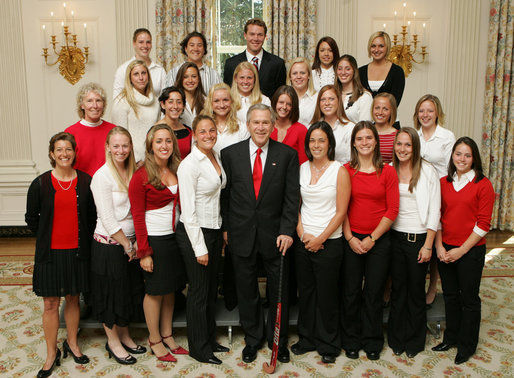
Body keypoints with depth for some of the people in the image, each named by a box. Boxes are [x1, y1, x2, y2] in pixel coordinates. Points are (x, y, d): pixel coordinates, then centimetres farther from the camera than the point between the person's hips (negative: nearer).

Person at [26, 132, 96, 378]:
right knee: (50, 304, 5)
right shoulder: (40, 184, -3)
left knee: (73, 299, 14)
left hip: (77, 251, 1)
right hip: (50, 253, -1)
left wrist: (85, 241, 2)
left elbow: (92, 215, 7)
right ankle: (52, 354, 19)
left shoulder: (86, 182, -1)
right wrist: (47, 239, 4)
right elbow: (31, 218, 6)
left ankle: (72, 344, 32)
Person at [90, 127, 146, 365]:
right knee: (111, 293, 8)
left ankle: (124, 336, 35)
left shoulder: (132, 172, 5)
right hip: (109, 245, -7)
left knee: (130, 290, 17)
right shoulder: (102, 176, -16)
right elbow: (108, 220, -18)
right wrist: (127, 245, -11)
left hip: (130, 243, 7)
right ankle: (112, 341, 26)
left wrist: (136, 242, 2)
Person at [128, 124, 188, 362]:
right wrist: (144, 252, -13)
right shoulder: (141, 176, -12)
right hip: (154, 239, -5)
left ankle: (167, 335, 30)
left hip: (175, 236, 6)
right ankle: (154, 340, 23)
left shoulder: (177, 170, 4)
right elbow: (138, 216, -11)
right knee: (155, 290, 6)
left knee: (170, 288, 15)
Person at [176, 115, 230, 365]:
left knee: (212, 289, 17)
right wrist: (199, 248, -18)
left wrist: (222, 232, 12)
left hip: (215, 230, 8)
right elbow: (188, 210, -18)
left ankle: (210, 340, 34)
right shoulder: (189, 164, -17)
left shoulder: (217, 157, 7)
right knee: (199, 292, 5)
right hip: (194, 233, -8)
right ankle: (199, 348, 22)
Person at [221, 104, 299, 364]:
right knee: (246, 291, 14)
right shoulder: (230, 153, 0)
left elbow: (292, 196, -5)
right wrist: (225, 227, 2)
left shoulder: (287, 155, -3)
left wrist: (286, 231, -13)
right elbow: (225, 194, 4)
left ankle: (279, 340, 33)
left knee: (279, 290, 12)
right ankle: (252, 339, 34)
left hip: (274, 233, -1)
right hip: (241, 233, 1)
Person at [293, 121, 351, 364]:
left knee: (326, 294, 6)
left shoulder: (339, 171, -7)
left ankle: (329, 344, 24)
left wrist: (320, 239, -12)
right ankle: (307, 338, 31)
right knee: (305, 291, 13)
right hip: (303, 241, 4)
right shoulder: (302, 169, 6)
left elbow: (341, 212, -8)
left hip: (329, 242, -4)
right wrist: (301, 232, -5)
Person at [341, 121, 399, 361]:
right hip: (351, 240, 0)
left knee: (374, 293, 9)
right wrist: (350, 238, -8)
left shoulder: (388, 172, -2)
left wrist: (372, 238, -9)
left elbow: (392, 210, -4)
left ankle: (372, 341, 28)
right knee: (351, 292, 8)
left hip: (379, 240, 0)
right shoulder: (346, 171, 0)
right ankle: (351, 341, 26)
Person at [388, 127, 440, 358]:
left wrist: (428, 245, -9)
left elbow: (434, 211, -7)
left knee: (416, 290, 8)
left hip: (419, 237, -3)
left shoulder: (428, 171, -6)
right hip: (395, 236, 3)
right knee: (397, 289, 11)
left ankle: (414, 341, 26)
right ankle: (397, 339, 27)